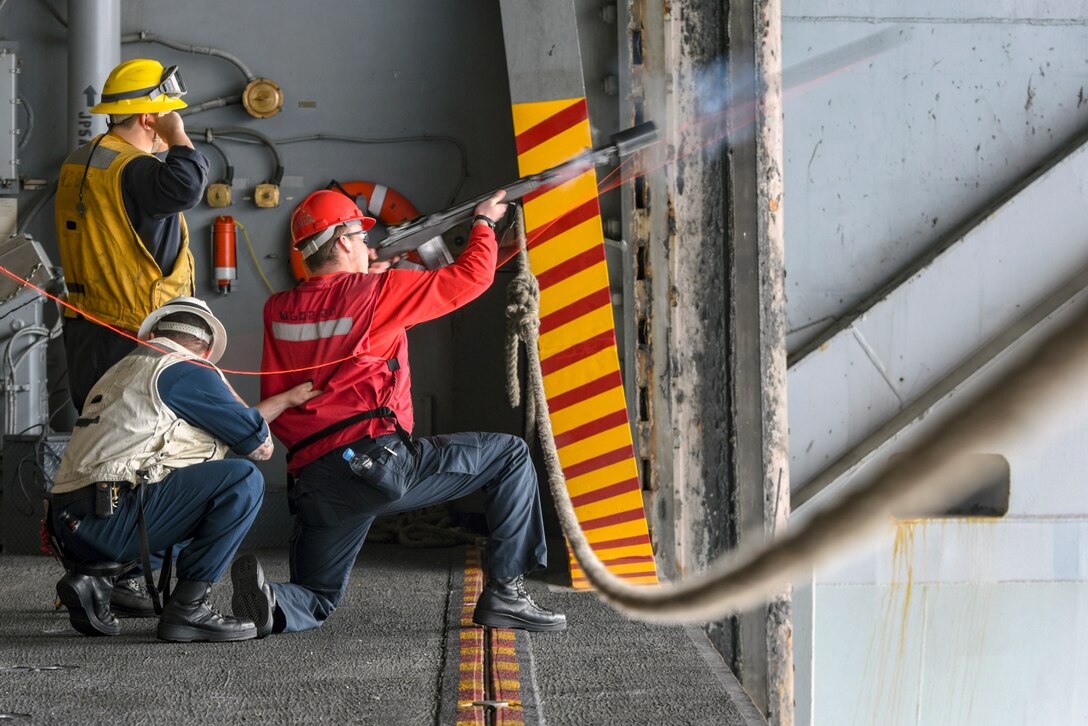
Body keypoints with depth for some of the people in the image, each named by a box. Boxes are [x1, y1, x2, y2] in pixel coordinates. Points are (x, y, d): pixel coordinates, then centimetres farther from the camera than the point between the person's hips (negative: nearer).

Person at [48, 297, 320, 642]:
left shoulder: (126, 367, 28)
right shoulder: (189, 370, 0)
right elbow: (261, 446, 4)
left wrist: (287, 398, 41)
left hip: (70, 527, 9)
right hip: (111, 519, -9)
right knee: (244, 480, -8)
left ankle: (92, 576, 12)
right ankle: (186, 609, -8)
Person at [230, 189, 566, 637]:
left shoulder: (278, 311, 11)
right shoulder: (378, 292, -2)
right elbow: (471, 278, 5)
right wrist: (484, 222, 25)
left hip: (312, 482, 5)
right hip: (379, 462, -5)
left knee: (316, 601, 21)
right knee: (510, 455, 9)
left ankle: (270, 603, -16)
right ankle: (504, 593, 5)